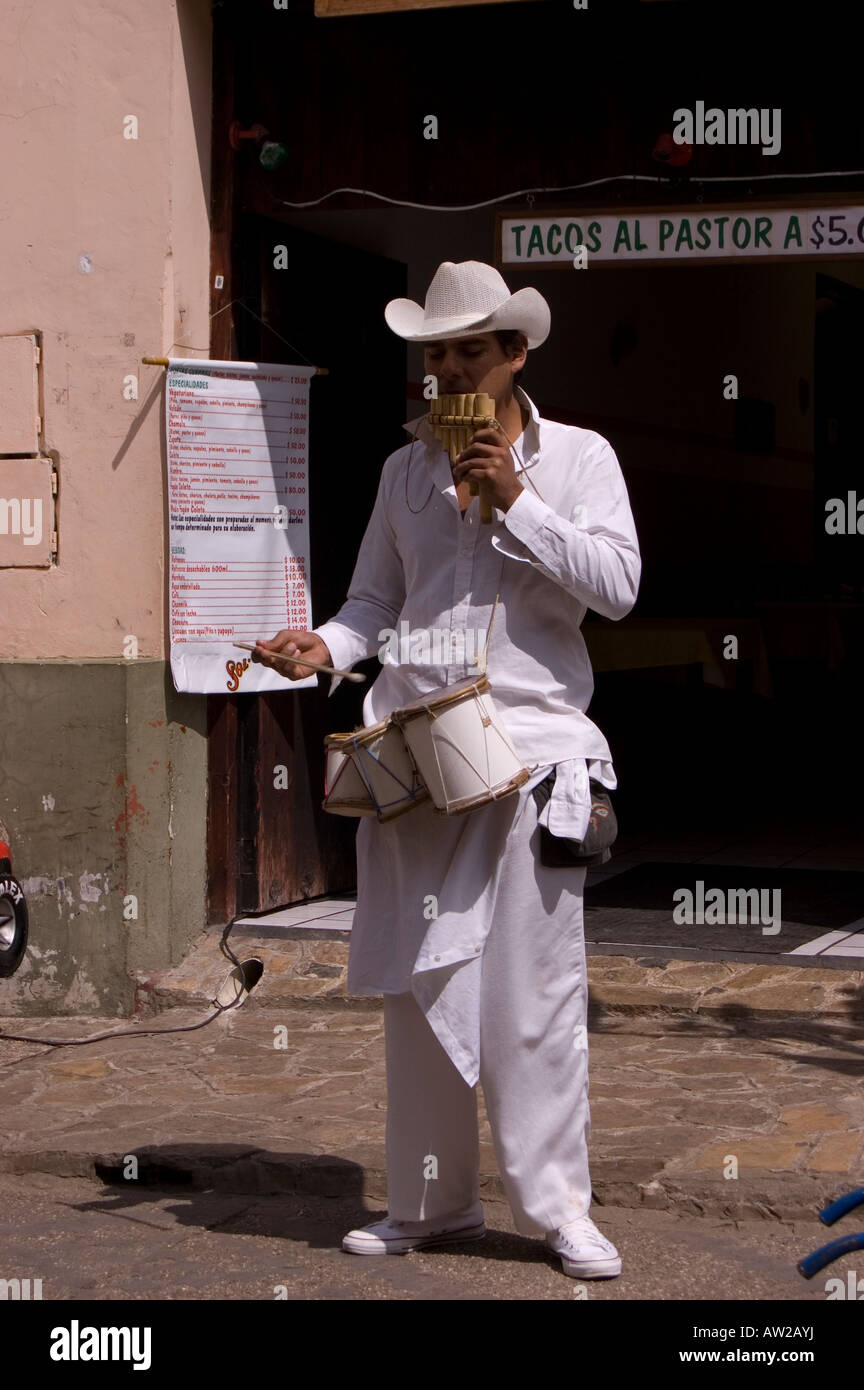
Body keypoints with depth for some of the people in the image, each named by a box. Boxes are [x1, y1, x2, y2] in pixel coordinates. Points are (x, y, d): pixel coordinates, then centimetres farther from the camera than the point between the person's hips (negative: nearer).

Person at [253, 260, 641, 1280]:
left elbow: (618, 583, -5)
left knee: (536, 982, -3)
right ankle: (431, 1203, 17)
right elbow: (377, 596, 18)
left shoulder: (578, 457, 6)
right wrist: (327, 646, -2)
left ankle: (556, 1205, 8)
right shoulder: (406, 469, 15)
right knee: (416, 977, 6)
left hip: (530, 741, -3)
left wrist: (515, 504, -10)